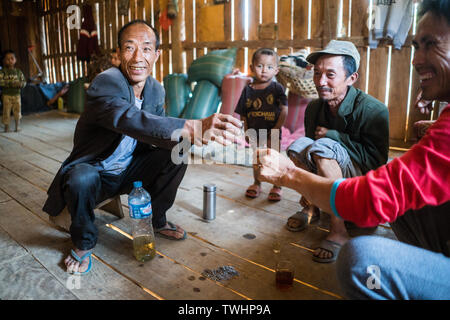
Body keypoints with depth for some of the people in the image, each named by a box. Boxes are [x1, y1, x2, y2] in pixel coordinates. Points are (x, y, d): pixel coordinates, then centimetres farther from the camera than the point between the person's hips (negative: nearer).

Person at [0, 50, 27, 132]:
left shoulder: (18, 71, 7)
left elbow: (24, 81, 5)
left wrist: (20, 84, -16)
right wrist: (10, 83, -23)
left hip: (17, 94, 2)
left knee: (17, 111, 6)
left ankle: (17, 126, 16)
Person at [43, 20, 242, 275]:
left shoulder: (156, 90, -2)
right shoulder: (105, 83, -26)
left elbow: (157, 135, 0)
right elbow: (131, 120, -47)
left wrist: (195, 133, -24)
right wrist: (194, 128, -60)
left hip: (130, 170, 6)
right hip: (96, 172, -5)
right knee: (81, 179, -37)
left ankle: (156, 220, 9)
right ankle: (84, 243, -5)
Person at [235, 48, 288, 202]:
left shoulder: (277, 88, -8)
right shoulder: (248, 90, -1)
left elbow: (284, 111, -10)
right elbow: (243, 114, 2)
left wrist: (276, 128, -15)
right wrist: (246, 131, -3)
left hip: (272, 132, -3)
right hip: (255, 132, 3)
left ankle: (276, 186, 22)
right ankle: (257, 184, 35)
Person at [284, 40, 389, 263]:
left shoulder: (373, 110, -18)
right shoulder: (314, 108, 1)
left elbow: (377, 160, -21)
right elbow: (308, 152, 10)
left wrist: (332, 135, -21)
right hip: (325, 188, 6)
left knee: (322, 147, -31)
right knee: (298, 146, -21)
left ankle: (339, 232, -27)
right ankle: (311, 208, 2)